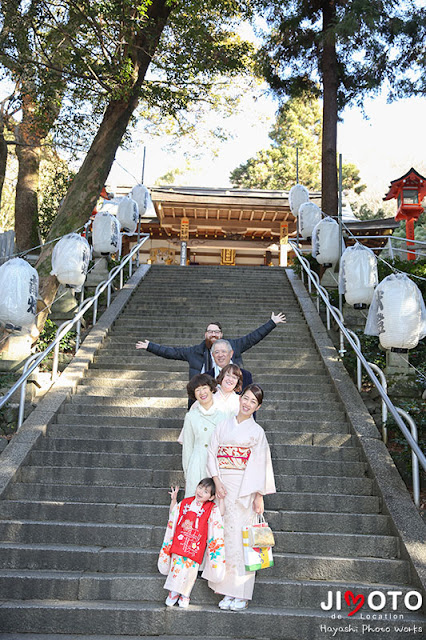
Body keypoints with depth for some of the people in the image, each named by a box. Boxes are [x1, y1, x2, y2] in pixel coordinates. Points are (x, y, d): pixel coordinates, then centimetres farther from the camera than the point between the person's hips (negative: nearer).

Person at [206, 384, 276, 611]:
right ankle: (228, 591, 15)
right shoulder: (223, 425, 10)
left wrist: (259, 496, -7)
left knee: (241, 535, -4)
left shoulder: (257, 431, 2)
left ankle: (241, 594, 7)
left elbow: (260, 465, -1)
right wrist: (217, 481, -6)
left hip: (244, 489, -3)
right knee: (225, 535, 4)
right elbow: (212, 453, 6)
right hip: (223, 486, 3)